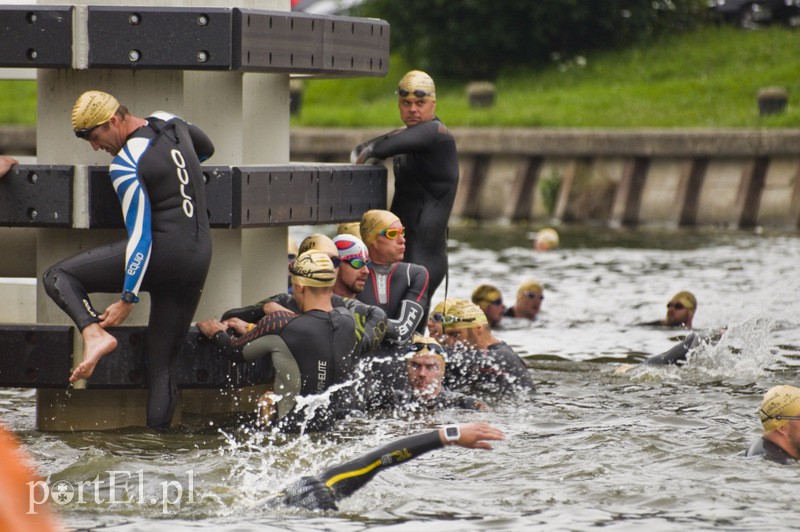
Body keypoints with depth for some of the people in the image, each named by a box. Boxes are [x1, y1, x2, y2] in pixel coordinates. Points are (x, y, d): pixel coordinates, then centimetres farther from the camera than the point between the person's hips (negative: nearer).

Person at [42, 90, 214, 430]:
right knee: (162, 360, 12)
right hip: (199, 259, 7)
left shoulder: (124, 166, -11)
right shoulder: (171, 123, 9)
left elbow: (140, 236, -15)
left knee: (58, 276, 4)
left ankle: (93, 333, -20)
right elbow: (207, 149, 33)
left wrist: (128, 300, -14)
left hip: (162, 254, -7)